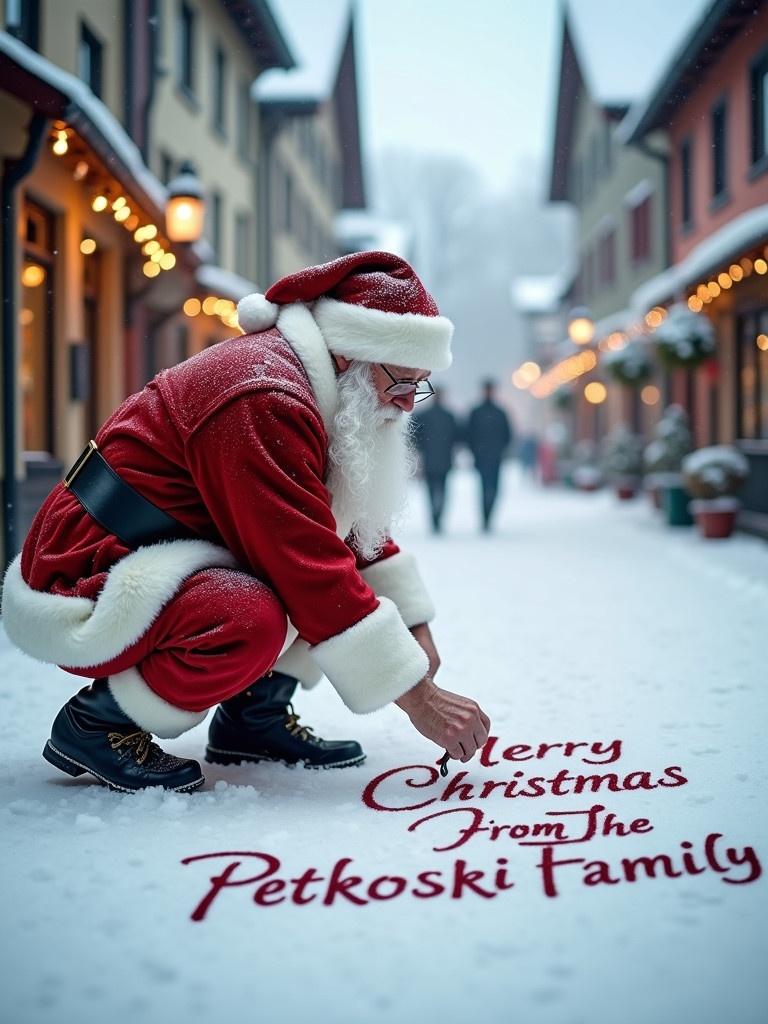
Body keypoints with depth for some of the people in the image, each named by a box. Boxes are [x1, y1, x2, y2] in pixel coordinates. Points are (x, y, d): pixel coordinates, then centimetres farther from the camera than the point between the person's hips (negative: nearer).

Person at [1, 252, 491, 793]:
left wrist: (415, 629, 4)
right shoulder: (265, 402, -26)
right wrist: (417, 696, -24)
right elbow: (314, 575, -28)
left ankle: (255, 713, 6)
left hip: (165, 560, 9)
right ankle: (96, 719, -11)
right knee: (252, 620, -36)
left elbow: (360, 528, 14)